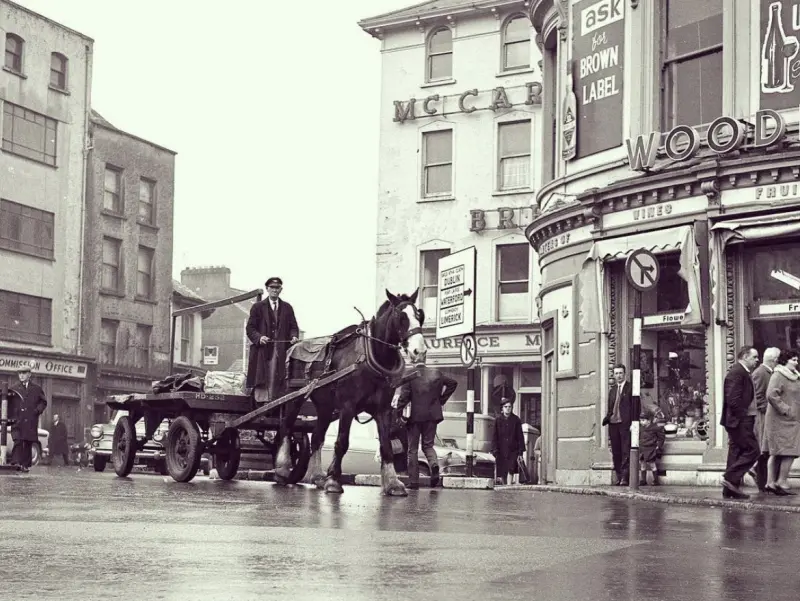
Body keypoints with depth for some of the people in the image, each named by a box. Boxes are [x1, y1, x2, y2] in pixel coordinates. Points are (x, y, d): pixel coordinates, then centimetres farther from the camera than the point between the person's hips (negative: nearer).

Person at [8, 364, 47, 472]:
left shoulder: (36, 389, 11)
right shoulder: (14, 388, 9)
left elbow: (43, 402, 15)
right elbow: (8, 404, 10)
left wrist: (38, 410, -2)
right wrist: (10, 416, -4)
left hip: (31, 422, 1)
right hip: (17, 421, -1)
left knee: (28, 443, 3)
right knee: (18, 441, -14)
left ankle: (26, 465, 9)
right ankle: (16, 462, -18)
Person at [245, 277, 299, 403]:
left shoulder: (287, 308, 17)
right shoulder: (257, 307, 8)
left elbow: (293, 326, 15)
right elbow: (250, 328, 3)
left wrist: (294, 336, -7)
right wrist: (259, 337, -16)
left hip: (282, 350, 2)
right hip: (263, 350, -2)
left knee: (279, 382, -4)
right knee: (262, 382, -7)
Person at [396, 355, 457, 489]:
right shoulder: (436, 373, 4)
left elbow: (404, 396, -11)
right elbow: (452, 383, 12)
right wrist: (442, 399, 17)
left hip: (415, 416, -3)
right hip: (432, 415, 3)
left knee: (413, 449, 7)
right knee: (428, 445, 15)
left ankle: (413, 481, 7)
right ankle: (434, 463, -16)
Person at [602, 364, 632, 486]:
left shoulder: (630, 388, 1)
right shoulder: (612, 390, 18)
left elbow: (635, 406, -4)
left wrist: (633, 423, -11)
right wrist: (606, 420, 9)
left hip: (625, 423, -6)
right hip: (613, 423, 6)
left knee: (626, 451, -7)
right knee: (616, 452, 6)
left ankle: (625, 477, -8)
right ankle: (618, 477, 10)